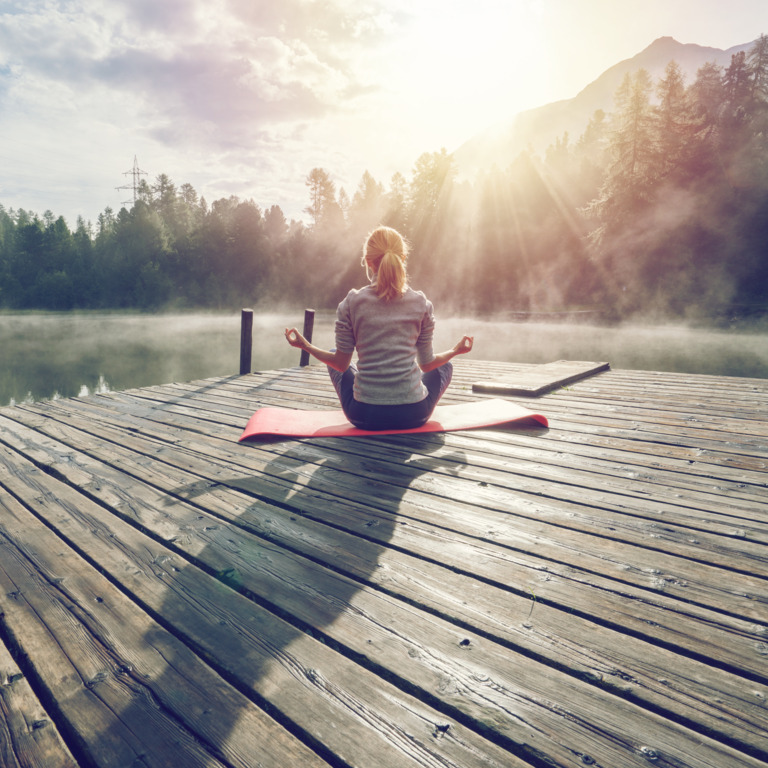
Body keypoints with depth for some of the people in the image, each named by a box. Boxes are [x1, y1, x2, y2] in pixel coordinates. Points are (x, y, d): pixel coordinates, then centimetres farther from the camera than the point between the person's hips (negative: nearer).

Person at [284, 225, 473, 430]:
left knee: (333, 354, 30)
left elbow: (341, 364, 0)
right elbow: (427, 364, 5)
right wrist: (456, 350, 24)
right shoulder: (421, 304, -3)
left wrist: (306, 346, 16)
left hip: (363, 416, 0)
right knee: (445, 365, 32)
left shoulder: (351, 303, -5)